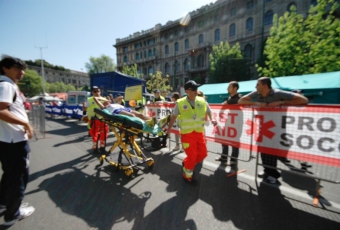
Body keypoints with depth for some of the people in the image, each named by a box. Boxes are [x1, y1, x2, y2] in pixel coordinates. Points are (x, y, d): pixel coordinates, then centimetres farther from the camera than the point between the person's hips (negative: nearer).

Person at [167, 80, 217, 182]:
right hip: (187, 133, -5)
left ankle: (186, 163, 38)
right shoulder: (180, 103, -10)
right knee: (192, 156, 0)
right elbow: (173, 116, 2)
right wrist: (169, 128, 6)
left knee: (203, 154, 10)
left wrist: (211, 119, -1)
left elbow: (208, 111, 17)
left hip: (199, 132, 5)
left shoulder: (202, 101, 1)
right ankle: (187, 175, 29)